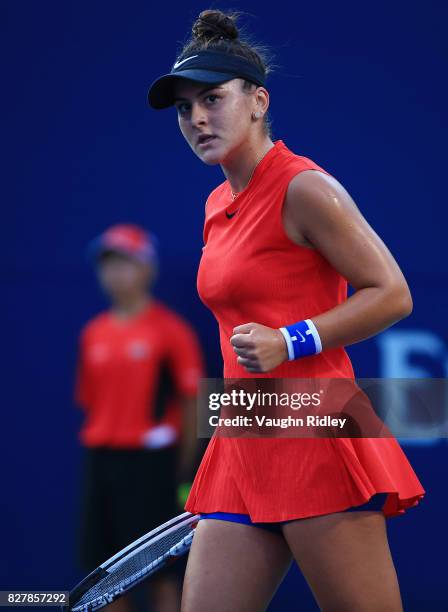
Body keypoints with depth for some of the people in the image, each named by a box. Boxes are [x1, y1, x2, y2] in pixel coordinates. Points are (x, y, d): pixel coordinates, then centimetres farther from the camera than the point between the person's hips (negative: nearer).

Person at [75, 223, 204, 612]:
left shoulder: (170, 329, -5)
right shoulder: (94, 334, 12)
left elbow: (192, 401, -5)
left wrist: (183, 470, -6)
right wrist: (99, 451, 8)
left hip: (150, 459, -6)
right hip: (102, 458, 6)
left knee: (160, 572, -3)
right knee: (106, 568, 6)